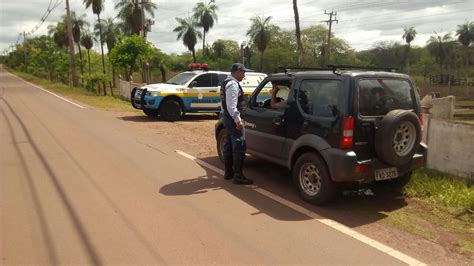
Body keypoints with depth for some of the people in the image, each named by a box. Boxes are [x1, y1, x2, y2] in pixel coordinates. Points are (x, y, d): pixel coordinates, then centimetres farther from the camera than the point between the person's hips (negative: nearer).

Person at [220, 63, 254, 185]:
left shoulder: (226, 83, 17)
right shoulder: (233, 84, -16)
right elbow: (231, 105, -24)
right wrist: (238, 120, -24)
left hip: (226, 117, 11)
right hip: (233, 119, -11)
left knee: (228, 145, 15)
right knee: (239, 147, -9)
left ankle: (228, 172, 24)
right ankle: (238, 176, -8)